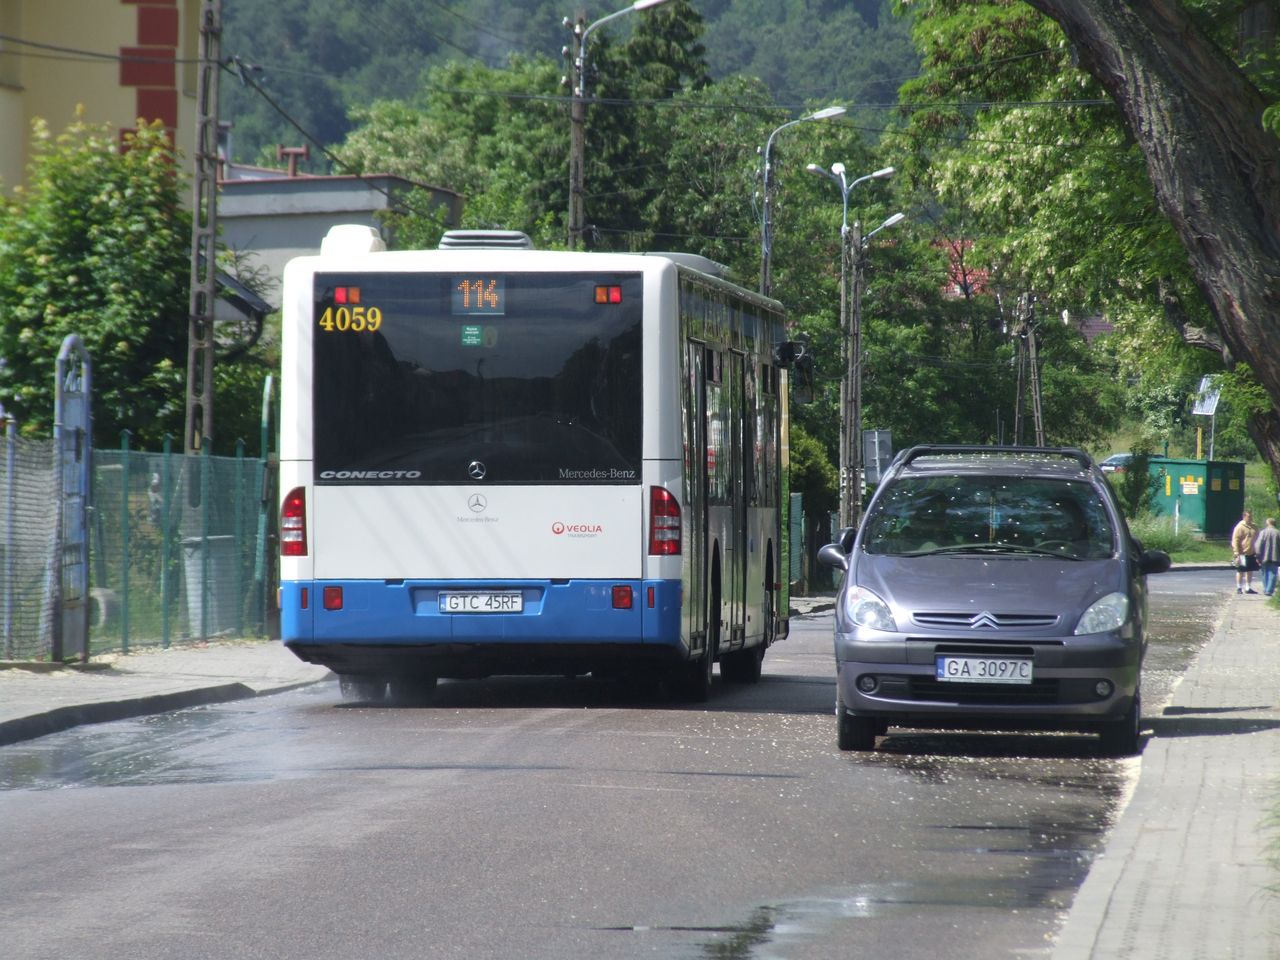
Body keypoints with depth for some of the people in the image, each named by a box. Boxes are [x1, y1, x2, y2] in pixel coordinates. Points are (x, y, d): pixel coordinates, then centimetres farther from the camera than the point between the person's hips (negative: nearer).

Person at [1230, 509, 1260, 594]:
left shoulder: (1254, 527, 11)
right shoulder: (1240, 527, -9)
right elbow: (1235, 541, -12)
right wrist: (1237, 553, -18)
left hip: (1252, 554, 6)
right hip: (1242, 554, -6)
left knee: (1250, 571, 11)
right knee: (1240, 571, 1)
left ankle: (1248, 588, 20)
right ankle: (1239, 588, 9)